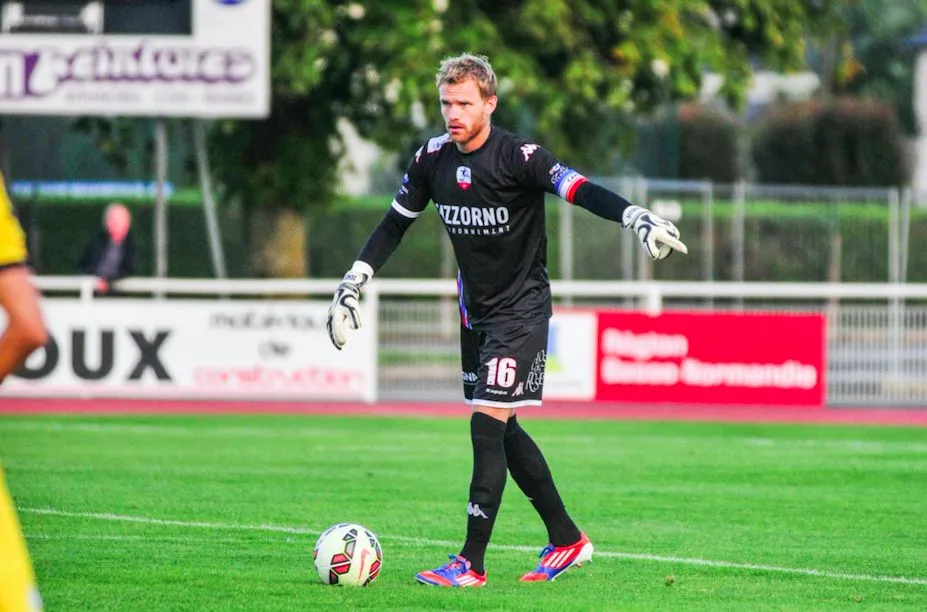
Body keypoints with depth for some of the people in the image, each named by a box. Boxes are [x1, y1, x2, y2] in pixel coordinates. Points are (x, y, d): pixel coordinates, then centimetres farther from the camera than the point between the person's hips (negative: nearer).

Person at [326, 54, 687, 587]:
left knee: (487, 424, -13)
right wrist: (351, 288, 8)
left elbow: (581, 191, -29)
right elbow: (394, 224, 11)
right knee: (502, 431, 12)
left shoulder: (518, 157, -18)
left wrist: (638, 217, -46)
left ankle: (472, 564, -9)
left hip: (522, 309, -7)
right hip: (475, 312, 7)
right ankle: (568, 539, 26)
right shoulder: (433, 159, 0)